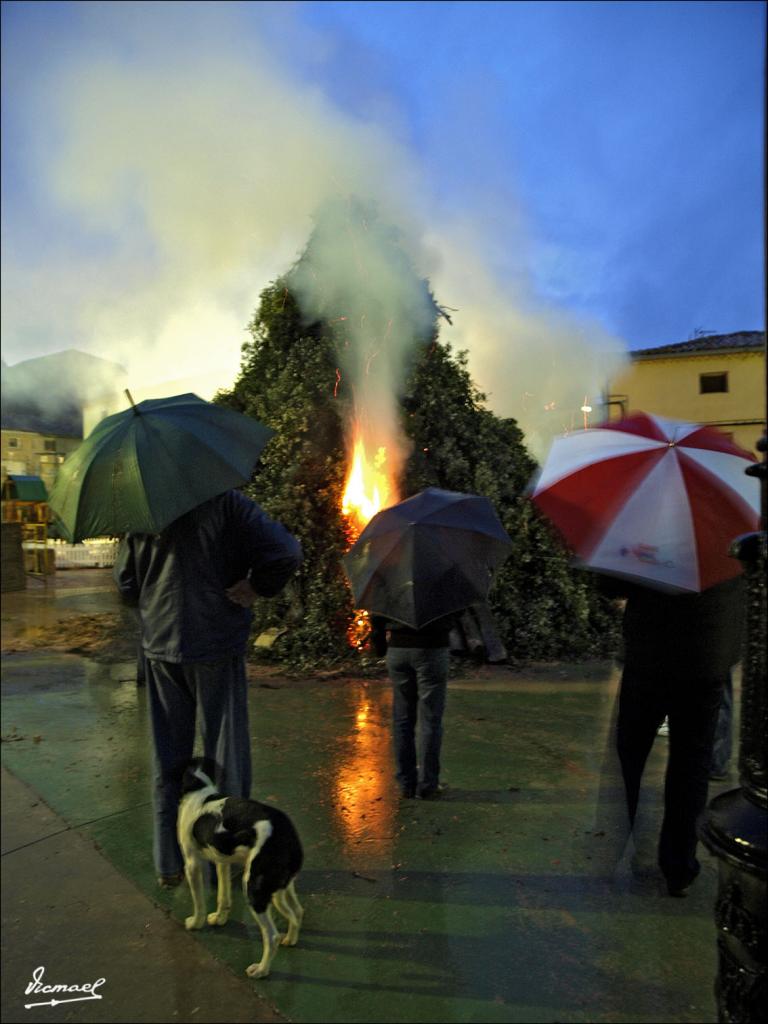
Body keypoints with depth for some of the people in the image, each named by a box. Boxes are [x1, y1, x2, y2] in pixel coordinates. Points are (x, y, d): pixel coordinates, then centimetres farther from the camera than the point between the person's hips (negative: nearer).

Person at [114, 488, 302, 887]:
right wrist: (257, 587, -8)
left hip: (159, 646, 5)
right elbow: (286, 551, -22)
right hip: (216, 645, -4)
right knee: (225, 751, 10)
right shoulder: (225, 502, -12)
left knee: (169, 756, 16)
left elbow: (126, 580, 11)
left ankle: (169, 864, 28)